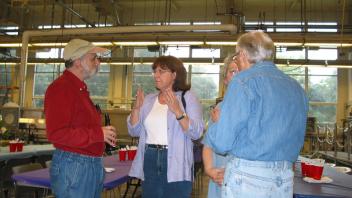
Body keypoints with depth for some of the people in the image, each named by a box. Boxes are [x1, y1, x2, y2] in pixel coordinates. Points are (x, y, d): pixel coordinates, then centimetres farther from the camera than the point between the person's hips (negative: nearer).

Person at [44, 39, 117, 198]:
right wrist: (98, 134, -19)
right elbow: (56, 134, -24)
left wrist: (104, 134, 8)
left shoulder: (80, 88, 16)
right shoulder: (60, 88, -16)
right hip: (73, 166, -9)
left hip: (93, 165, 9)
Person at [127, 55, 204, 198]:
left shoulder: (188, 97, -4)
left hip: (175, 165, -4)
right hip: (149, 161, 4)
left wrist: (177, 111, -26)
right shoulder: (149, 100, 9)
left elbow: (196, 133, -14)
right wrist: (136, 108, -7)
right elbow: (134, 131, 8)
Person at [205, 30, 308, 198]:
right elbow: (297, 140, 14)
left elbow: (221, 142, -16)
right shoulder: (297, 88, 8)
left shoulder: (244, 81, -13)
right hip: (286, 179, 7)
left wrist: (215, 123, 5)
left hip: (247, 177, -6)